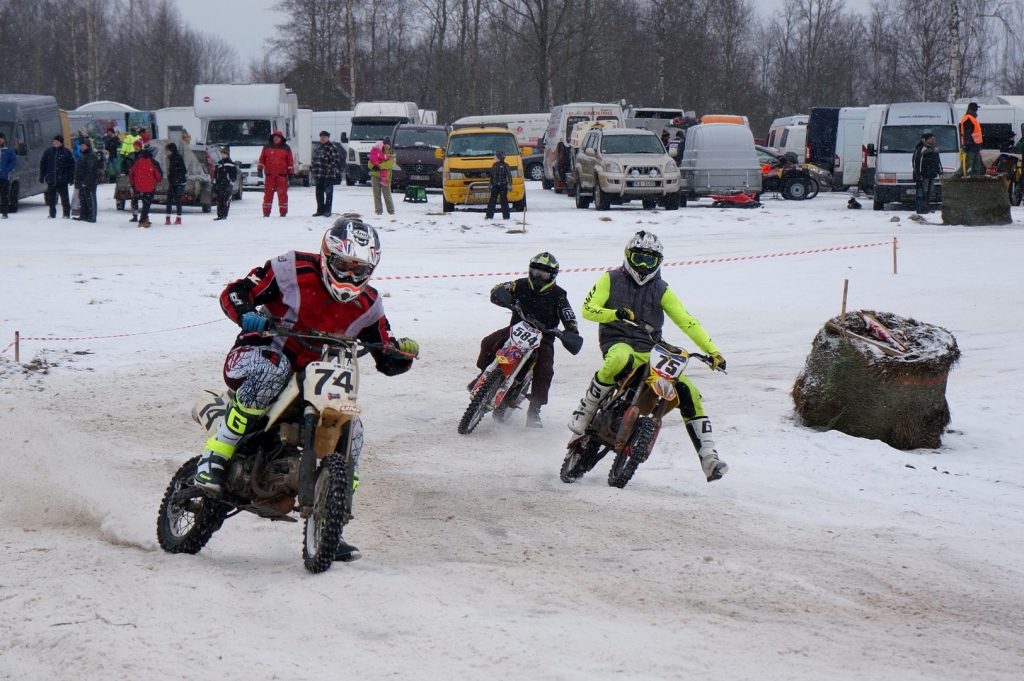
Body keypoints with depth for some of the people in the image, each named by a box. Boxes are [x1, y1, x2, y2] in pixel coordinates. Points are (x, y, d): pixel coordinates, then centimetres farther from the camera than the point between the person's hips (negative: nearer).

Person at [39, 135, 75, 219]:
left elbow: (71, 166, 1)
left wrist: (71, 178, -4)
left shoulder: (67, 153, 0)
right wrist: (41, 177, 4)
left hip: (62, 181, -3)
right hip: (51, 180, 3)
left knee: (64, 198, 2)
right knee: (51, 199, 7)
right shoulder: (48, 152, 7)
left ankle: (66, 214, 8)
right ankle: (52, 214, 15)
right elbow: (42, 164, 9)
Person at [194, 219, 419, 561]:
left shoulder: (367, 305, 4)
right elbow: (233, 293, -9)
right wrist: (249, 316, -31)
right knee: (272, 371, -41)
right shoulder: (293, 269, -11)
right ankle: (215, 457, -34)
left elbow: (387, 362, 7)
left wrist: (403, 352, -16)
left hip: (314, 378, 6)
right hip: (262, 352, -5)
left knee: (349, 430, -11)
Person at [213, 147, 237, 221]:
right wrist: (214, 184, 15)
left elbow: (234, 176, -3)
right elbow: (215, 175, 21)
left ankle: (224, 215, -5)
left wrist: (230, 183, -11)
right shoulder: (219, 164, 17)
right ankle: (219, 215, 5)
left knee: (226, 201, -7)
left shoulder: (231, 164, -1)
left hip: (227, 186, -6)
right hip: (219, 186, 6)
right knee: (219, 201, 3)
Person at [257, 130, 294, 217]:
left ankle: (283, 212, 4)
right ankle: (266, 212, 2)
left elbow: (290, 161, 7)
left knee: (282, 193, -1)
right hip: (269, 175, 1)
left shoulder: (286, 148, 7)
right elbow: (262, 159, 11)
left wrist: (291, 172, 3)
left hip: (282, 175, -1)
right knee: (268, 193, -1)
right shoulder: (267, 147, 10)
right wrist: (260, 169, 4)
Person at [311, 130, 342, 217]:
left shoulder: (332, 147, -6)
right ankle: (320, 210, 17)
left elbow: (336, 160, -12)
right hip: (318, 175, 8)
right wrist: (312, 169, 17)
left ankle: (327, 210, 2)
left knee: (328, 192, -1)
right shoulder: (318, 147, 18)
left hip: (328, 175, -8)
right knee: (319, 193, 10)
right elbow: (314, 159, 25)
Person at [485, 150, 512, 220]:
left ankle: (506, 215, 4)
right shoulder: (494, 165, 10)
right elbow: (491, 175, 18)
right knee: (492, 200, 4)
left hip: (503, 186, -6)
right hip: (495, 186, 6)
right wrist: (490, 184, 16)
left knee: (504, 200, -2)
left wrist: (509, 184, -12)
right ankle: (489, 215, 7)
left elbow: (509, 175, -7)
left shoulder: (505, 166, -8)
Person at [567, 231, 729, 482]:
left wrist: (712, 351, -4)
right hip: (618, 343, -4)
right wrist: (615, 314, -22)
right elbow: (588, 309, -2)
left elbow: (687, 322, 7)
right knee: (620, 359, -43)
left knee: (689, 393, -12)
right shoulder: (611, 280, 8)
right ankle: (584, 412, -26)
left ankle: (708, 458, -10)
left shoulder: (661, 290, 14)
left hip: (651, 351, 4)